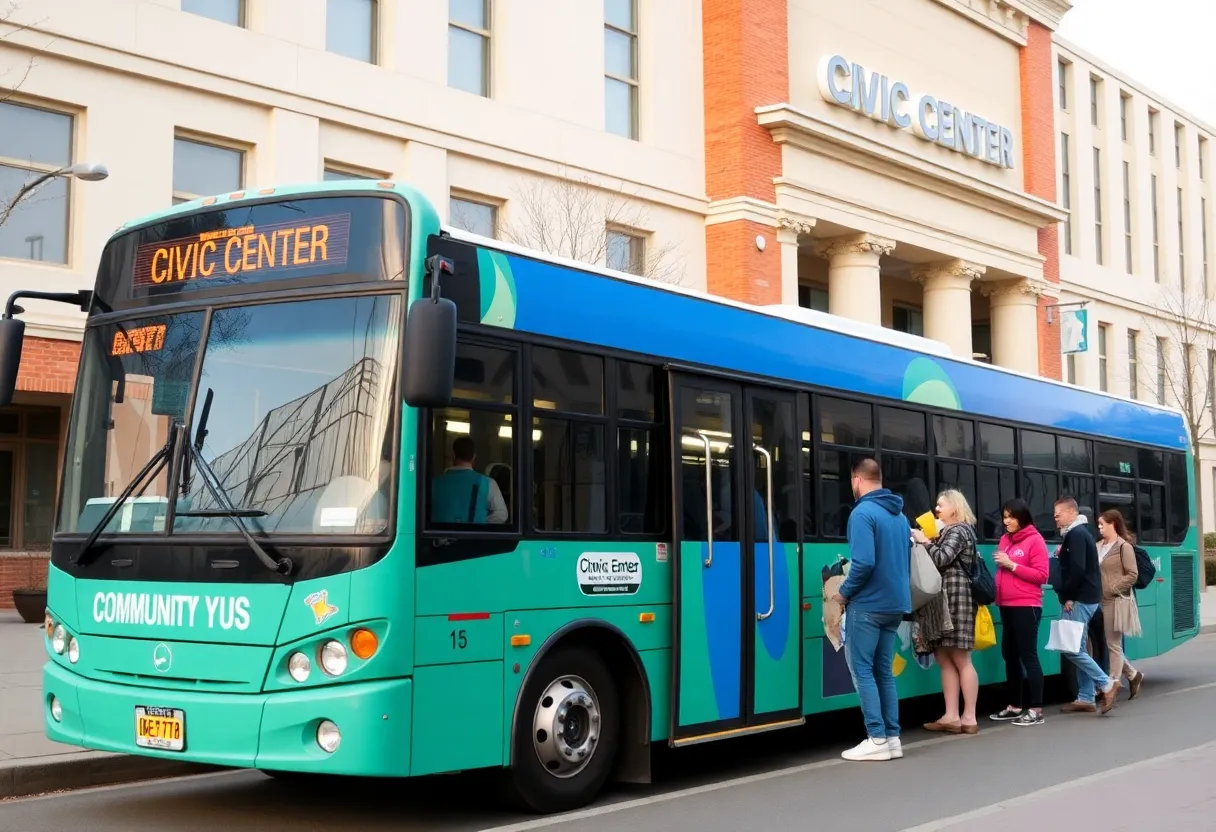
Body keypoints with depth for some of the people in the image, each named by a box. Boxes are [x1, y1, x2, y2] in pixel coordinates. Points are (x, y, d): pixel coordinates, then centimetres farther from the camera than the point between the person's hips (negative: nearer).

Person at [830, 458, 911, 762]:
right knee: (883, 670, 13)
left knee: (862, 669, -2)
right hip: (895, 604, 8)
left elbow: (864, 562, -23)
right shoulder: (900, 515, 13)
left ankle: (877, 739, -6)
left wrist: (844, 593, -10)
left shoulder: (863, 513, -14)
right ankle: (892, 737, 11)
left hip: (868, 604, -8)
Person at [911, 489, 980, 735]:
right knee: (945, 659, 5)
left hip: (956, 598, -9)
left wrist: (925, 542, -4)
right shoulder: (947, 532, 22)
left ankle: (969, 717, -5)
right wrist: (926, 542, 6)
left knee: (961, 659, -7)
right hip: (942, 599, 9)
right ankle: (951, 716, 5)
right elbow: (937, 561, 17)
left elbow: (942, 559, -17)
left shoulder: (959, 530, -5)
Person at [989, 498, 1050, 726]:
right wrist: (998, 590, 8)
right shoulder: (1005, 539, 12)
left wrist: (1012, 565, -16)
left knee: (1028, 656, -6)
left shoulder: (1035, 540, -7)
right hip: (1007, 606, 8)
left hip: (1026, 606, -8)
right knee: (1009, 655, 12)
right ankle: (1014, 706, 22)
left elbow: (1041, 575, -12)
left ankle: (1036, 710, -3)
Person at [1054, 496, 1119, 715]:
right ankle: (1086, 698, 11)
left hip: (1080, 599, -10)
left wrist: (1068, 596, -18)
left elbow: (1078, 568, -23)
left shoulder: (1075, 534, -13)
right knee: (1077, 647, 10)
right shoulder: (1081, 532, 19)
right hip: (1088, 597, 10)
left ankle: (1106, 684, -8)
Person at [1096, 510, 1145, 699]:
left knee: (1113, 644, -2)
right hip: (1100, 601, 7)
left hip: (1116, 602, -7)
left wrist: (1113, 588, -15)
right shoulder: (1098, 546, 11)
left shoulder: (1124, 547, -7)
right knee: (1105, 644, 10)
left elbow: (1132, 575, -11)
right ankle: (1133, 675, 26)